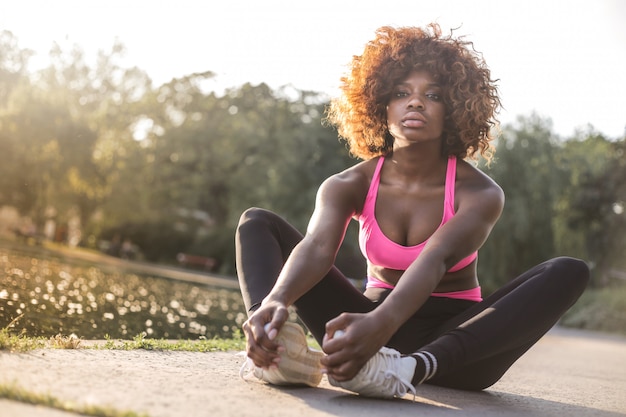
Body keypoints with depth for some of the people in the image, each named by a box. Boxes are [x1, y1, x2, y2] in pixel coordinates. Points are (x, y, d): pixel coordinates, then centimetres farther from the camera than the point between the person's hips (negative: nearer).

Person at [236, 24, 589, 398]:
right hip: (373, 323, 2)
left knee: (569, 272, -28)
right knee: (258, 223, -7)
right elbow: (317, 246, -27)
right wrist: (276, 301, -50)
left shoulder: (479, 194, -13)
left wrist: (381, 324, -54)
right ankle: (274, 339, -40)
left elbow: (434, 262, -34)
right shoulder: (349, 185, -5)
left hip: (452, 339, -1)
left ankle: (415, 367, -49)